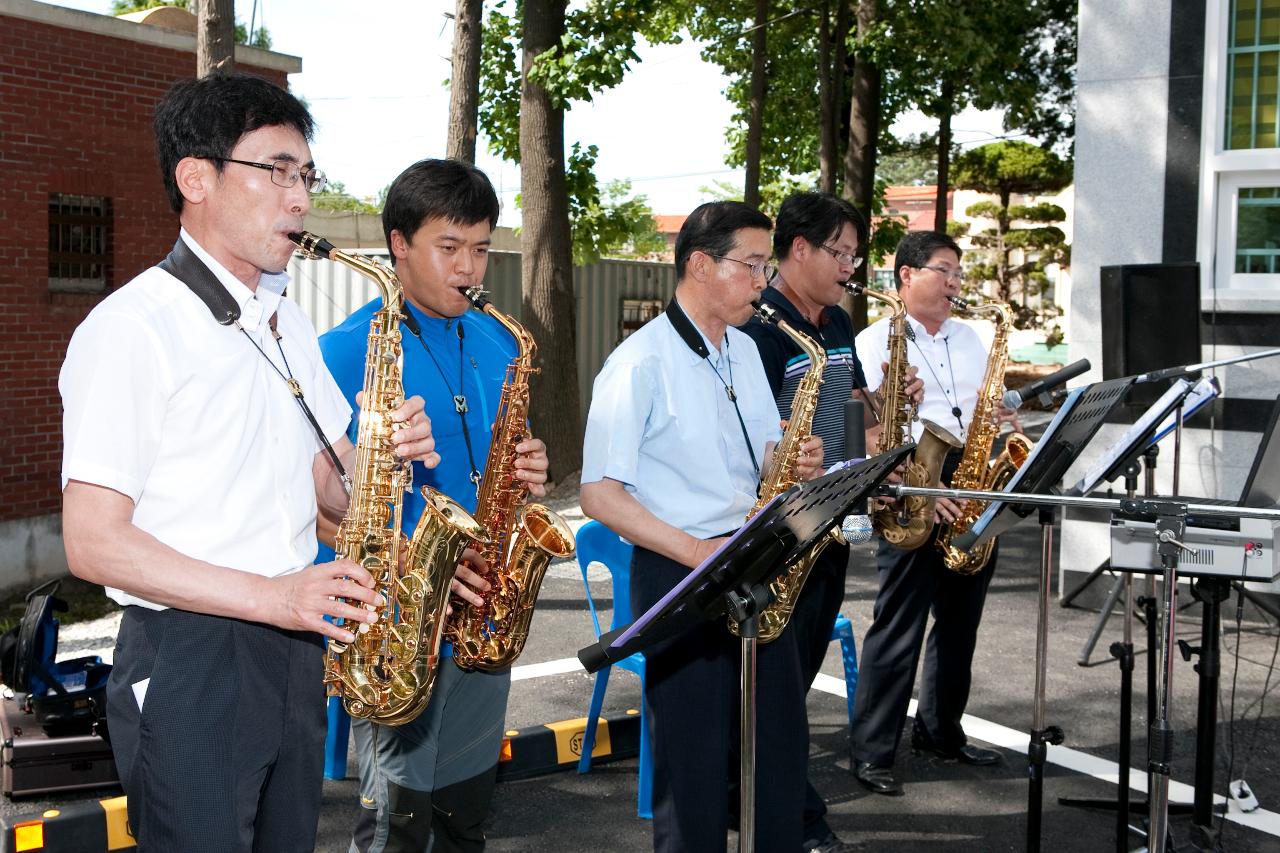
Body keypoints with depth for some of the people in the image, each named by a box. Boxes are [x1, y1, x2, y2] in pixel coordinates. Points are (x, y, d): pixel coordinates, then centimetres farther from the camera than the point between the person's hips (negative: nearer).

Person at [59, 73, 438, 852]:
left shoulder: (288, 325, 13)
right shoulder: (132, 327, -12)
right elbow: (95, 542, -17)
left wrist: (384, 453, -7)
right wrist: (270, 596, -23)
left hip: (293, 651, 7)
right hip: (187, 662, -7)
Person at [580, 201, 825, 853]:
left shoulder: (745, 352, 11)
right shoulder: (640, 363, -13)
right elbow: (599, 494, -16)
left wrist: (797, 463, -3)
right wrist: (697, 552, -22)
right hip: (679, 578, -7)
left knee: (783, 747, 13)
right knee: (696, 762, 2)